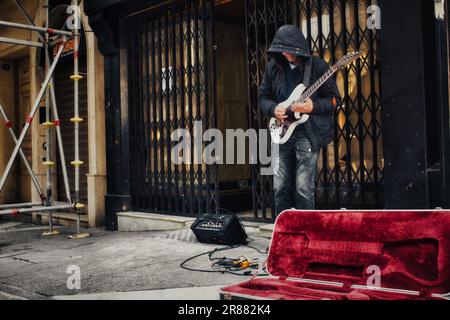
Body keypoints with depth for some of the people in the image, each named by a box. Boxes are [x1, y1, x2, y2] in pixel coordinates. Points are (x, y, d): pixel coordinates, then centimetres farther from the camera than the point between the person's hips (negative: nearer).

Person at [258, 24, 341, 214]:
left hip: (309, 133, -4)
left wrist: (313, 107, -19)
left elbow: (334, 99, -1)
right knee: (280, 187, 6)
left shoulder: (317, 66, -4)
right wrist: (273, 109, -6)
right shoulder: (273, 67, 8)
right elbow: (263, 96, 15)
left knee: (304, 188, -6)